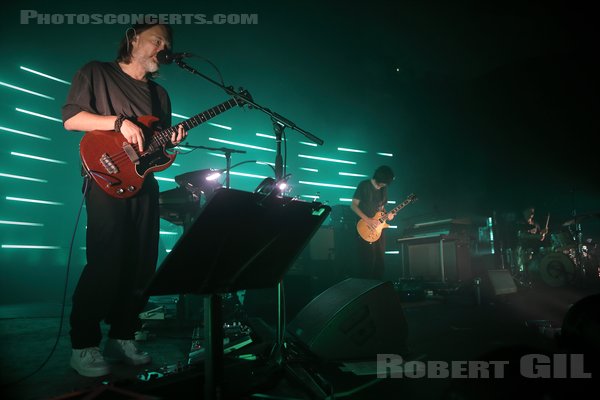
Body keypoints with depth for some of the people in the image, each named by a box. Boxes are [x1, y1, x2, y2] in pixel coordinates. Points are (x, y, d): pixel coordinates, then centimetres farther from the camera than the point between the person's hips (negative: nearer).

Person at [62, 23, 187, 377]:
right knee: (105, 264, -13)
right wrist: (120, 122, -14)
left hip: (144, 182, 6)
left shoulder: (159, 93, 22)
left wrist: (171, 142, 0)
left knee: (142, 265, 3)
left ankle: (122, 337, 17)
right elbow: (70, 118, -4)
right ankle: (84, 346, 2)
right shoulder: (96, 73, 7)